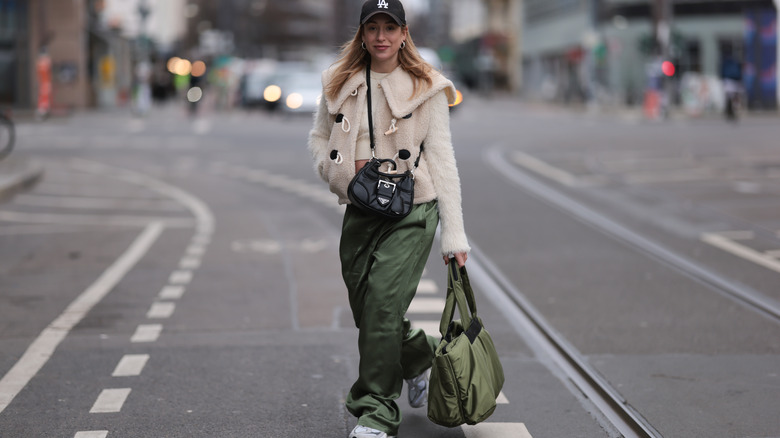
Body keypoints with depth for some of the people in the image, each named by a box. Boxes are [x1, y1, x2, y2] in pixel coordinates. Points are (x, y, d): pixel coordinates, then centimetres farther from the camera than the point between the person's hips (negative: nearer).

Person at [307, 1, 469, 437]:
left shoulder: (425, 87, -4)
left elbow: (442, 160, -6)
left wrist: (454, 236, -11)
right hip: (360, 210, 5)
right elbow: (318, 138, 19)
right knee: (366, 311, 9)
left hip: (411, 210, -4)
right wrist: (347, 167, -4)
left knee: (382, 306, -15)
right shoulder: (340, 84, 6)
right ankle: (422, 357, 40)